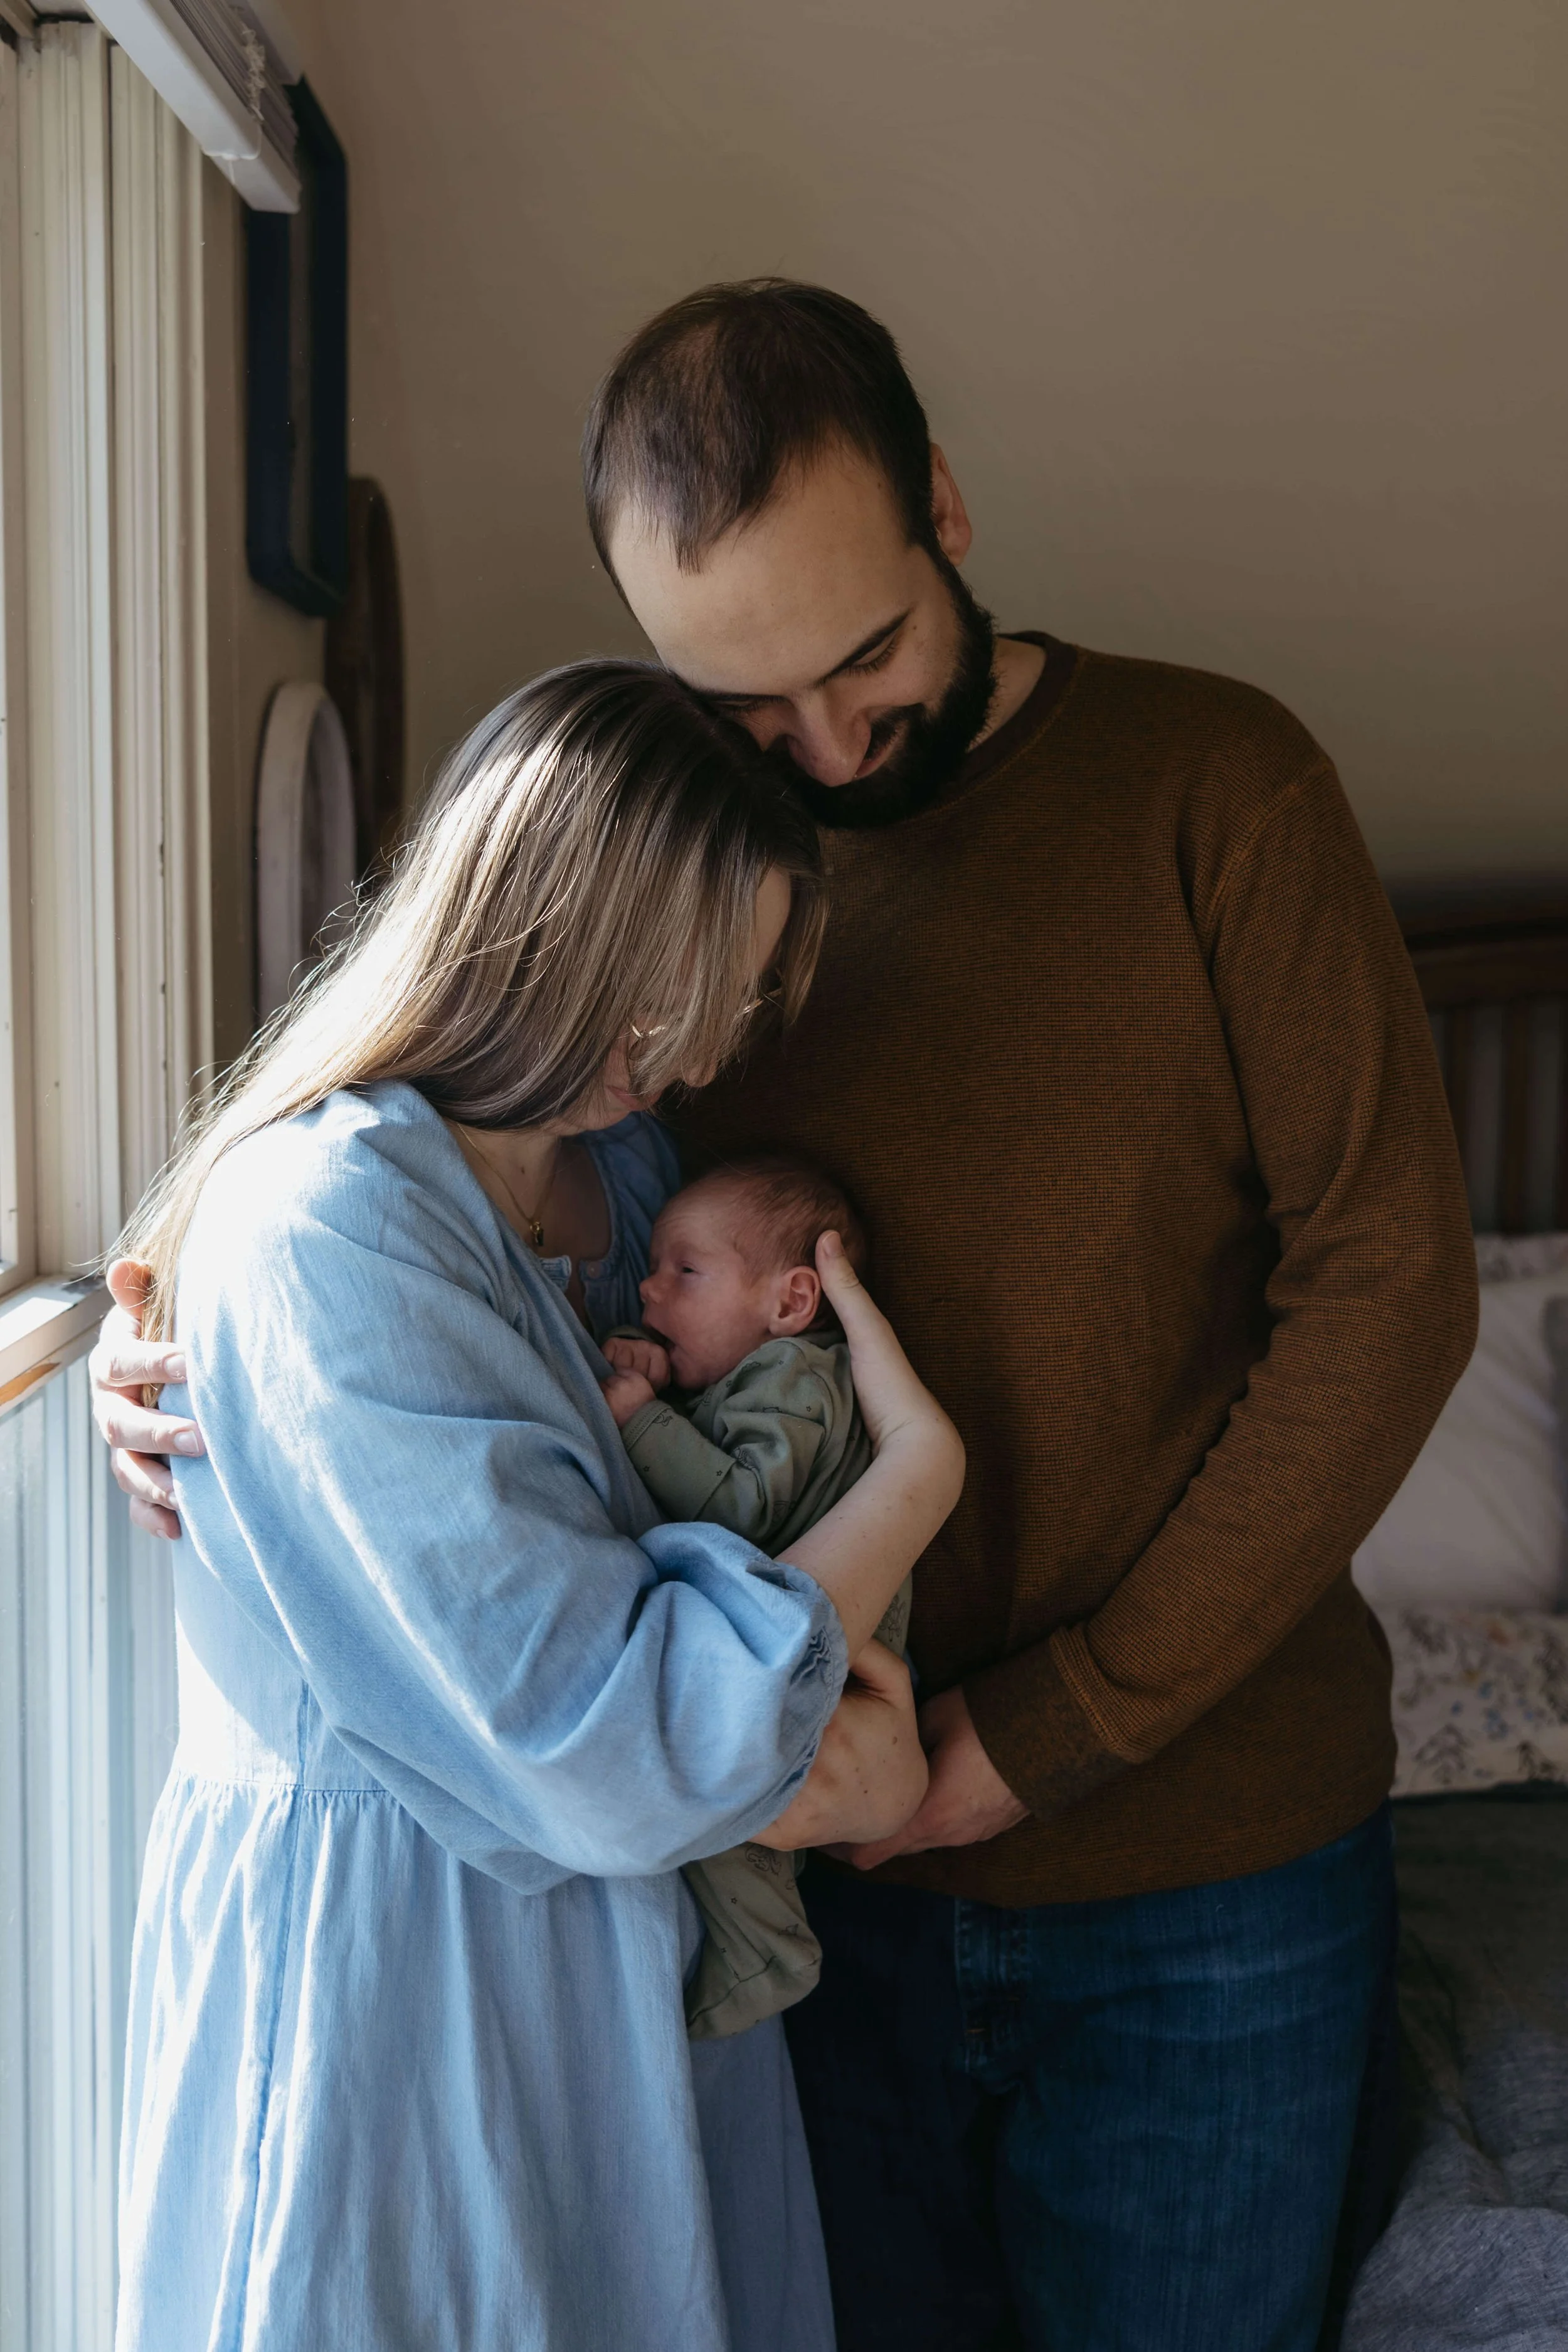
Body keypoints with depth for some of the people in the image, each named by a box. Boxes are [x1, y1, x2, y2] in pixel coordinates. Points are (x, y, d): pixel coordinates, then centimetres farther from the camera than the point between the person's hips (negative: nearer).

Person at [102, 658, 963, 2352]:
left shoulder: (620, 1156, 2)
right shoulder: (321, 1229, -26)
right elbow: (616, 1755, -27)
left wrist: (856, 1694, -13)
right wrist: (919, 1471, -17)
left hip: (626, 1950, 8)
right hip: (384, 1977, -8)